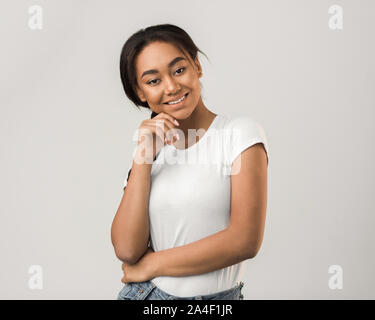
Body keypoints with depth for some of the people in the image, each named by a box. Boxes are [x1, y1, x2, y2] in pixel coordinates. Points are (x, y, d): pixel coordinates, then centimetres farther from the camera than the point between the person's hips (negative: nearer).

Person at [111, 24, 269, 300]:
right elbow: (127, 250, -8)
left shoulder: (240, 133, -9)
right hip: (145, 293, 3)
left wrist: (151, 264, -10)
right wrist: (144, 158, -13)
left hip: (216, 296, -3)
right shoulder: (151, 150, 4)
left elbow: (245, 240, -17)